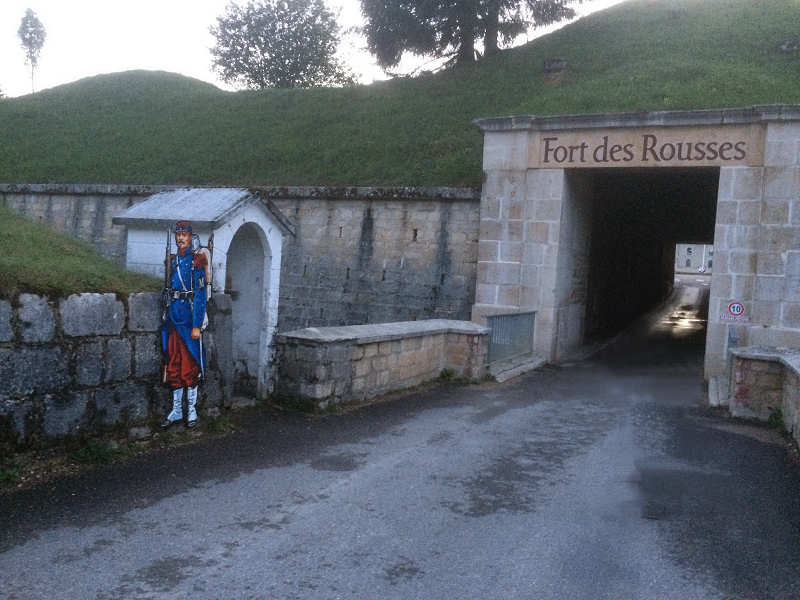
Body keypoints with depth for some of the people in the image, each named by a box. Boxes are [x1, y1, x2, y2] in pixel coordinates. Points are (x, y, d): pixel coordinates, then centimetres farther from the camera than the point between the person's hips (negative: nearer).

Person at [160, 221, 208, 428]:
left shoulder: (196, 261, -7)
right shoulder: (172, 260, 13)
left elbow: (200, 295, -11)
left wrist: (196, 325, -16)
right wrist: (167, 316, 14)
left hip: (189, 317, -6)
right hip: (172, 318, 6)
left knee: (190, 366, 1)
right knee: (173, 365, 10)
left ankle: (191, 410, 11)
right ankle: (176, 410, 19)